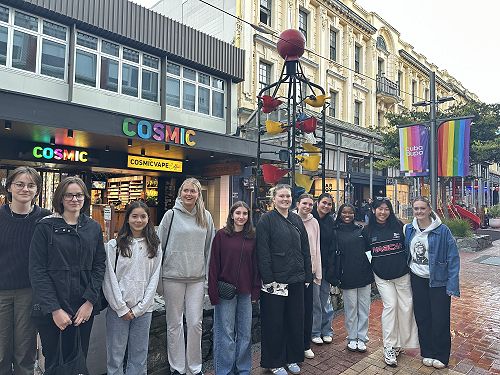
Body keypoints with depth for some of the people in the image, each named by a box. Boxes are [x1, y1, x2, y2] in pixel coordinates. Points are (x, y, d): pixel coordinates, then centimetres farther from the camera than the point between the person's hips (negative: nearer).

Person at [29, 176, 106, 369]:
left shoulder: (94, 227, 4)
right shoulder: (45, 227, -4)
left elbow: (99, 265, 3)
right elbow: (37, 270, -8)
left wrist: (90, 301, -7)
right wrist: (54, 309, -13)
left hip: (84, 309, 2)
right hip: (49, 310, -2)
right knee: (52, 360, 11)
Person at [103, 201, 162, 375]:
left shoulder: (155, 247, 5)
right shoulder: (114, 245, -1)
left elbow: (154, 279, 2)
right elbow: (109, 279, -4)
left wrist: (139, 308, -4)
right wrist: (121, 308, -8)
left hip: (144, 310, 2)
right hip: (118, 308, -2)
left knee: (139, 357, 10)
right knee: (115, 356, 6)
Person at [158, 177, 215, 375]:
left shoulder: (206, 217, 4)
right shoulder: (171, 215, -2)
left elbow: (210, 247, 10)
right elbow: (159, 244, 1)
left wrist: (210, 273, 8)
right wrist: (158, 274, 1)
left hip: (197, 277, 2)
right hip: (173, 277, -1)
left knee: (195, 323, 6)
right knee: (174, 324, 10)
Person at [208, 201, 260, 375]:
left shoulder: (252, 237, 4)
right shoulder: (221, 235, -5)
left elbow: (255, 264, 6)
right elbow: (213, 265, -5)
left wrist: (255, 290, 2)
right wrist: (214, 292, -9)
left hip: (245, 292, 3)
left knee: (245, 333, 14)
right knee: (226, 333, 7)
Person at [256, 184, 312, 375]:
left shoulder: (297, 220, 10)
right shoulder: (267, 220, -7)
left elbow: (305, 249, 12)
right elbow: (263, 252, -12)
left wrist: (308, 275, 8)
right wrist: (268, 279, -16)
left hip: (296, 280, 6)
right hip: (275, 280, -5)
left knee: (296, 320, 15)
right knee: (275, 322, 7)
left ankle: (292, 358, 33)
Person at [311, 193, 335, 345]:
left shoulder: (331, 221, 8)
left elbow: (332, 245, 10)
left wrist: (332, 265, 4)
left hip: (326, 264, 4)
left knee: (325, 297, 13)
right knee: (315, 298, 3)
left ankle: (327, 330, 26)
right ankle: (315, 332, 17)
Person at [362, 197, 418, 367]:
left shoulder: (398, 226, -3)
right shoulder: (368, 230, -3)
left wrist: (408, 264, 3)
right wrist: (373, 266, 2)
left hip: (402, 274, 1)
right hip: (382, 277, -1)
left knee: (406, 306, 6)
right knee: (390, 305, -5)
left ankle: (403, 342, 25)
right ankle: (389, 348, 5)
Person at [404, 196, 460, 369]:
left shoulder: (442, 230, -13)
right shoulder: (408, 230, 1)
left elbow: (453, 258, -13)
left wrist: (452, 285, -16)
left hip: (438, 281, -4)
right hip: (417, 279, 4)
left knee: (440, 319, 7)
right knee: (422, 318, 13)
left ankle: (441, 356, 27)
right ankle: (427, 353, 30)